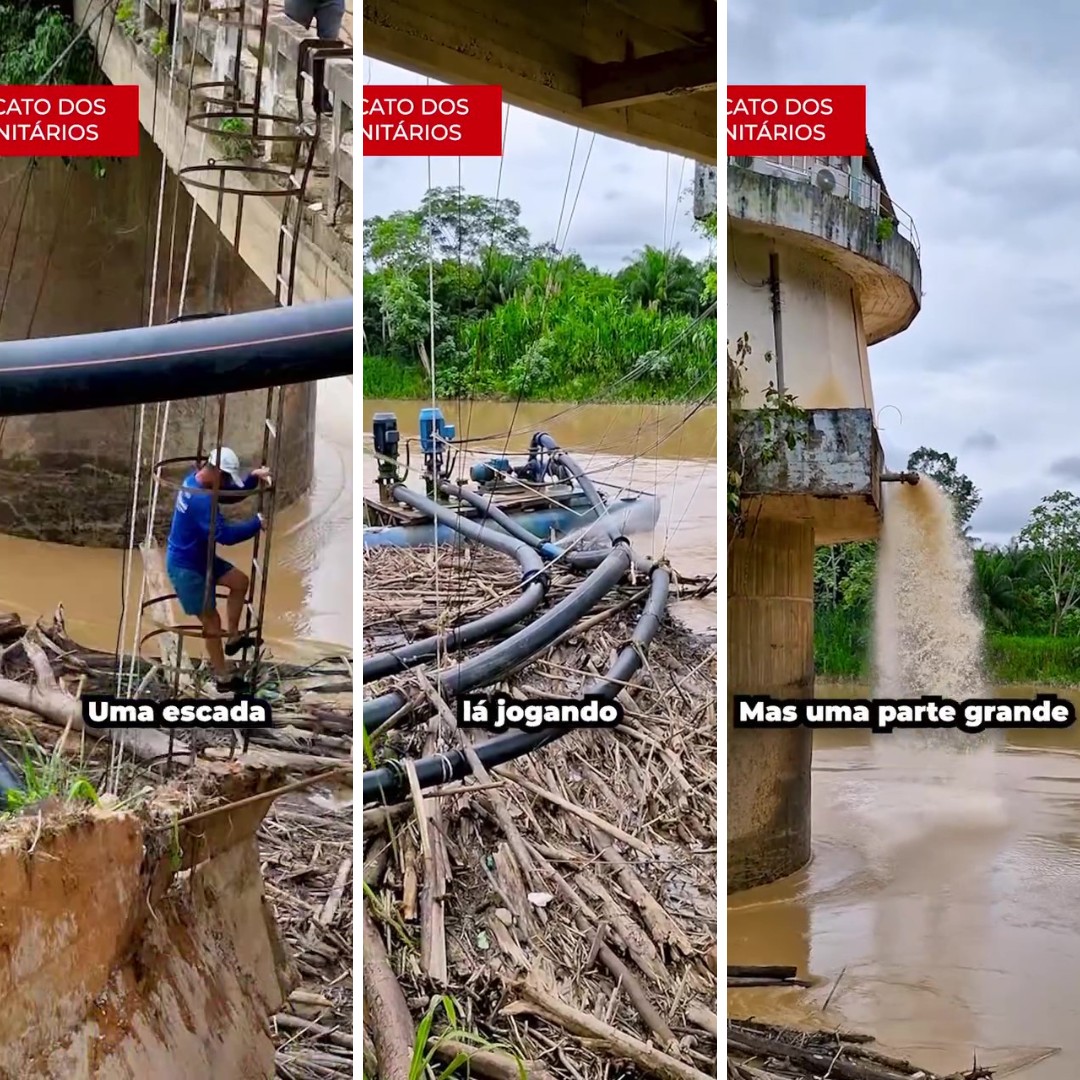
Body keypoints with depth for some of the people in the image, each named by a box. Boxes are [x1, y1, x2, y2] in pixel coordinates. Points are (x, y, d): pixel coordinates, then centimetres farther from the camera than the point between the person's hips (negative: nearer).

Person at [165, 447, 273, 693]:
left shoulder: (195, 480, 0)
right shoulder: (200, 499, -32)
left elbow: (232, 493, 10)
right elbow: (224, 534, -36)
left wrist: (254, 477, -6)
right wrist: (257, 523, -27)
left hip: (199, 558, 10)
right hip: (185, 566, -10)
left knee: (240, 581, 13)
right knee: (211, 619, 2)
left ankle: (233, 637, 24)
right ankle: (223, 678, 16)